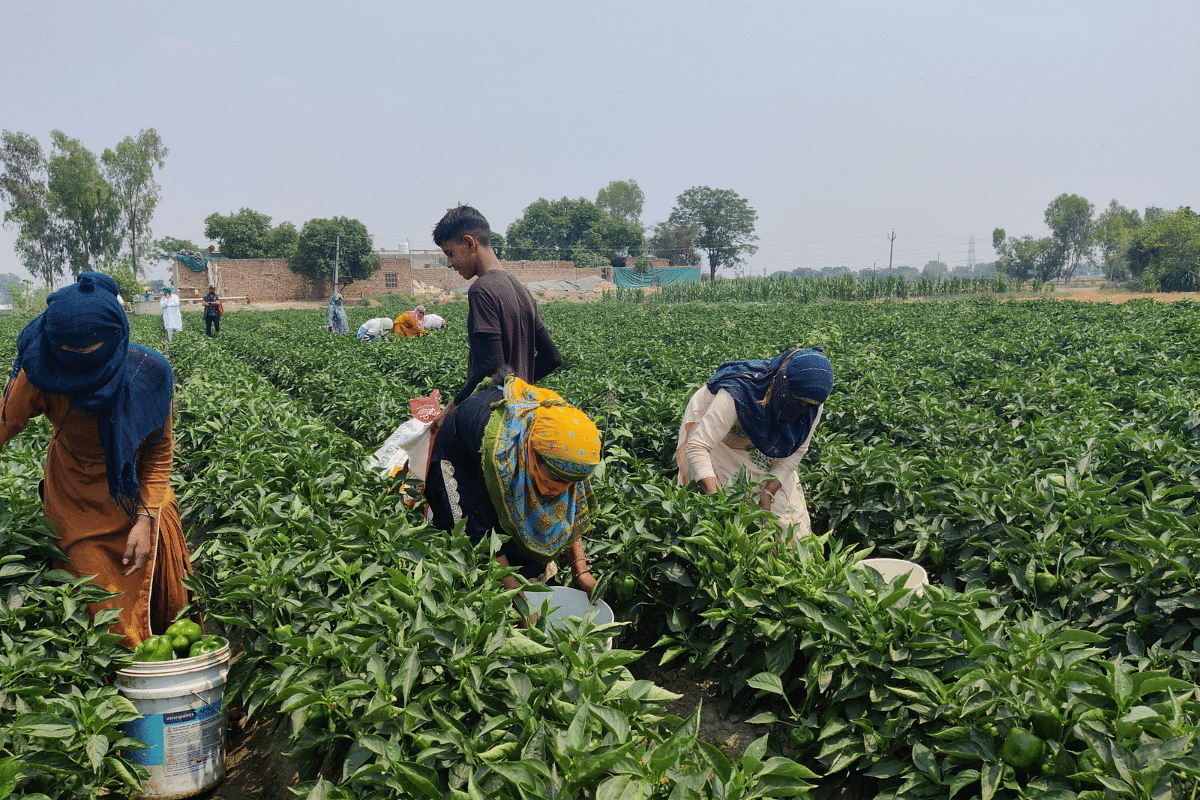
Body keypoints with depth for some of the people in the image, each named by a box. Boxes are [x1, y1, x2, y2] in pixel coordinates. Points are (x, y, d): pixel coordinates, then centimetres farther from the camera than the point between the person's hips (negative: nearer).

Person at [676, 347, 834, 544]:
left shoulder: (811, 406, -26)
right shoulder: (737, 395, -43)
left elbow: (796, 450, -11)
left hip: (760, 443, 5)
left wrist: (769, 490, -27)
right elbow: (697, 448, -47)